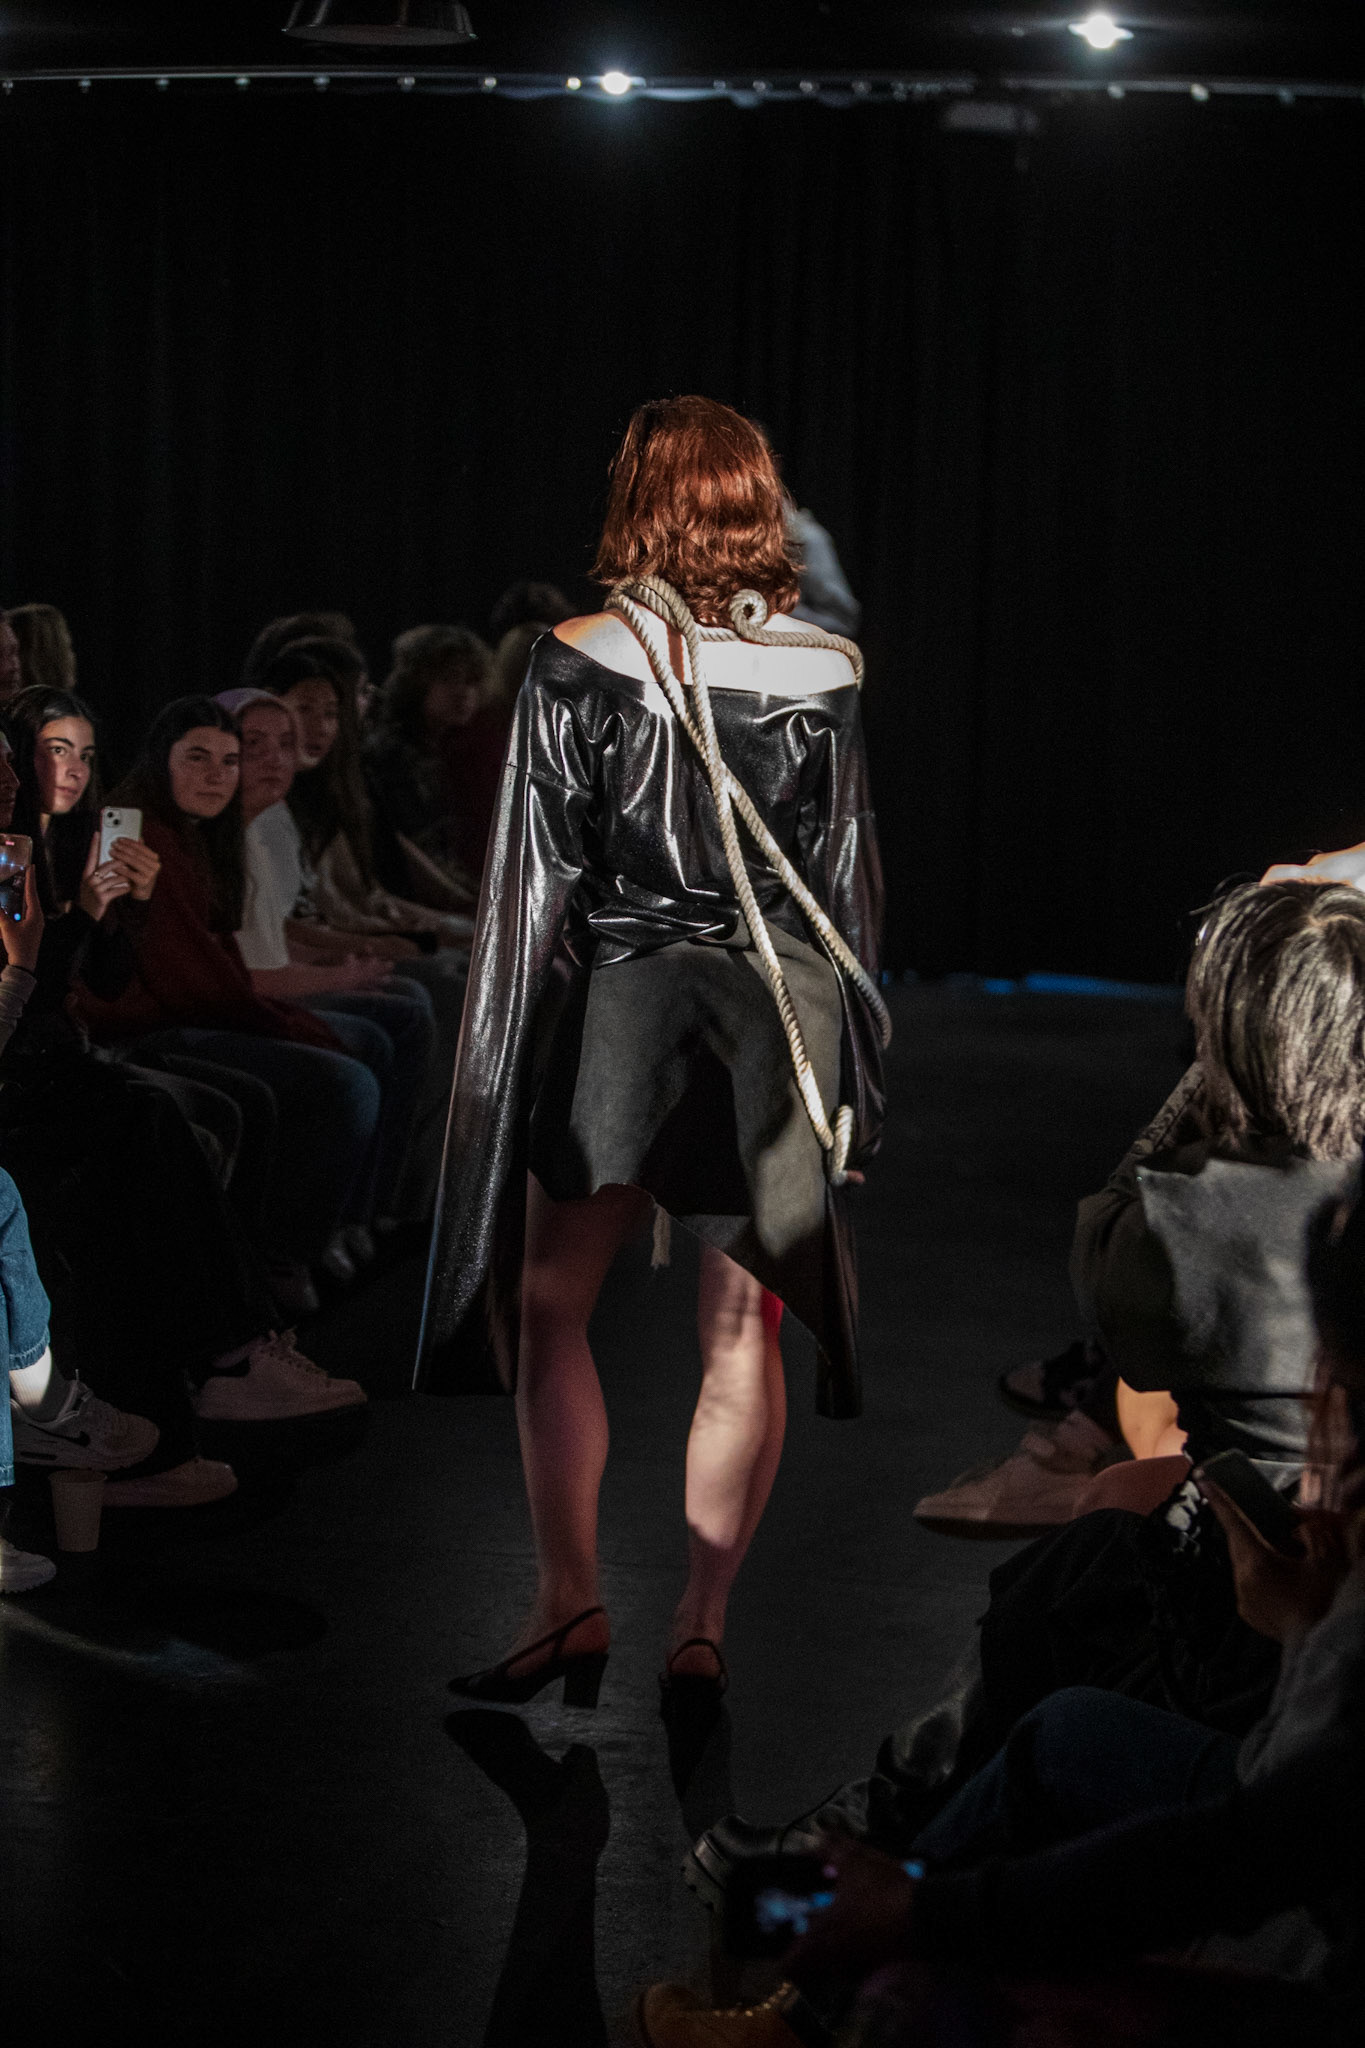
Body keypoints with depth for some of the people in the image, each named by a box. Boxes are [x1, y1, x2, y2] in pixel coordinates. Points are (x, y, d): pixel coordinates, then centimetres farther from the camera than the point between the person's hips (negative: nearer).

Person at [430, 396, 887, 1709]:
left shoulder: (579, 661, -6)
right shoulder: (820, 670, 2)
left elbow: (534, 878, -4)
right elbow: (850, 882, 6)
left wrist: (498, 1053, 3)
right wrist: (856, 1074, 14)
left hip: (630, 998, -2)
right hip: (786, 1010, 3)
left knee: (549, 1305, 11)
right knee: (742, 1334, 7)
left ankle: (570, 1603, 4)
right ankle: (702, 1629, 6)